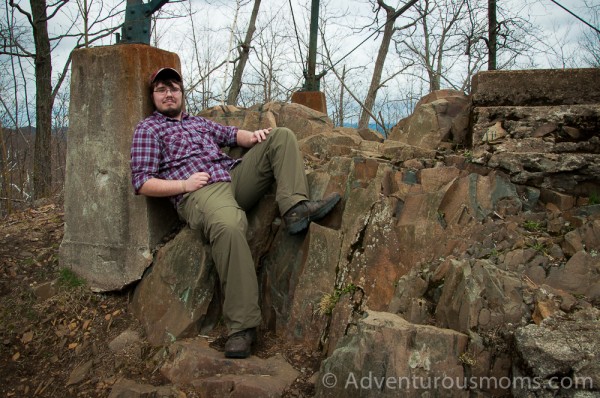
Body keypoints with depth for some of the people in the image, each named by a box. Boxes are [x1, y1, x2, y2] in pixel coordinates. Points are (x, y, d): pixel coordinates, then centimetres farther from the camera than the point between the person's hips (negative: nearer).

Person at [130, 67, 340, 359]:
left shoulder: (199, 122, 32)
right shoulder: (148, 129, 13)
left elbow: (231, 134, 30)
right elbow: (141, 182, 3)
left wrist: (252, 136, 5)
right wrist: (184, 184, -11)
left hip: (235, 177, 7)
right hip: (199, 193, -7)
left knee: (281, 136, -1)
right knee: (228, 226, -41)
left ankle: (294, 207, -25)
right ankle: (241, 326, -35)